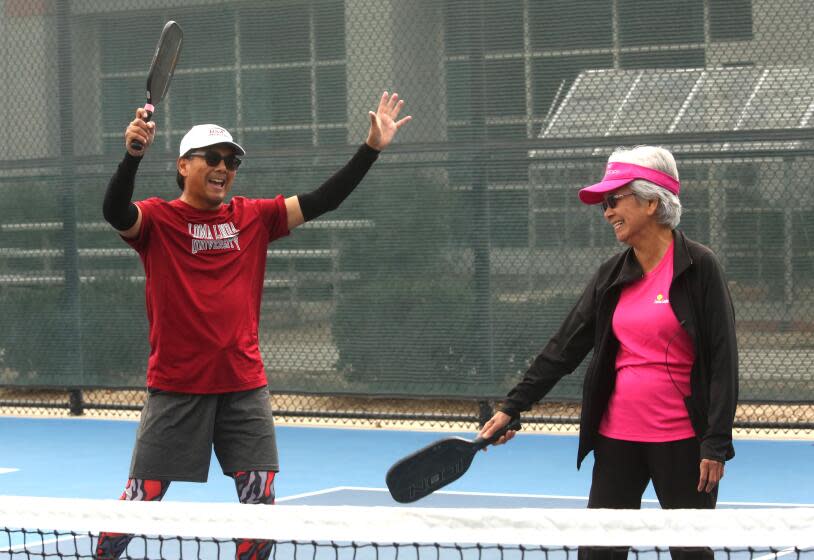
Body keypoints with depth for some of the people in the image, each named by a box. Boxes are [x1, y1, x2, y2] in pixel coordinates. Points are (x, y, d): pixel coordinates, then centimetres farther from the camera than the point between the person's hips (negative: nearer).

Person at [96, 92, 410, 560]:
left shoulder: (252, 217, 8)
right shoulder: (158, 218, -4)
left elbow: (321, 201, 5)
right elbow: (116, 213, -25)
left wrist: (372, 149, -3)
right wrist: (133, 156, -42)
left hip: (245, 385, 4)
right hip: (176, 386, -4)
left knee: (260, 498, 1)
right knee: (142, 497, 0)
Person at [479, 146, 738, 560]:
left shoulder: (698, 267, -8)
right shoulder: (612, 276, 8)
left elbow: (722, 358, -10)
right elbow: (564, 348, 10)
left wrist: (716, 444, -14)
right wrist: (512, 407, 6)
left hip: (681, 440, -5)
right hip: (617, 437, 5)